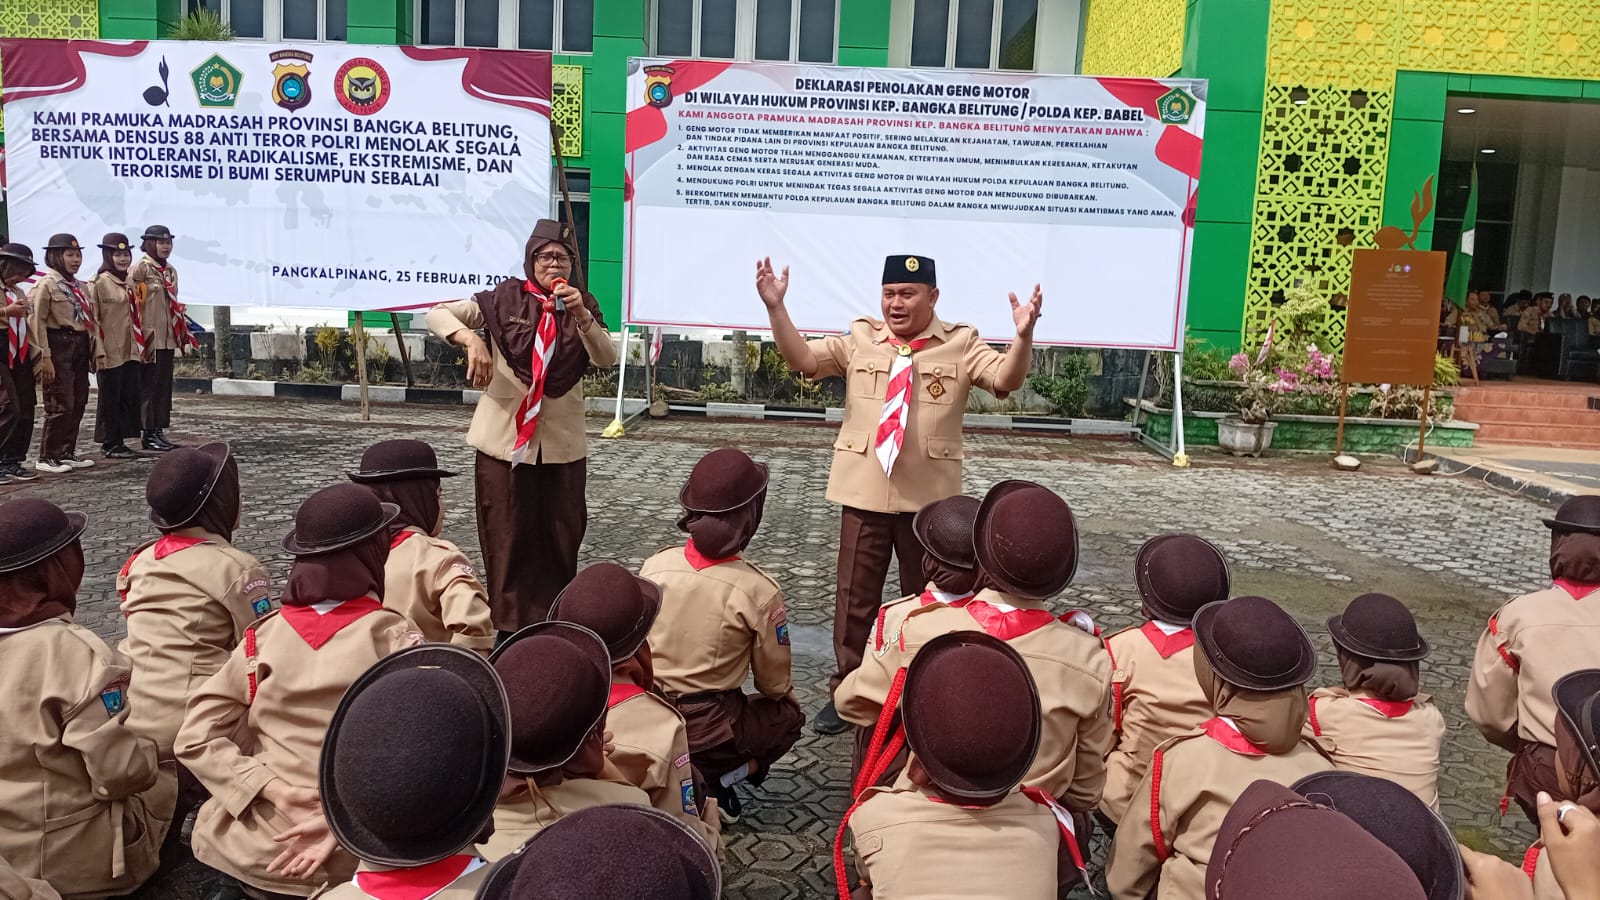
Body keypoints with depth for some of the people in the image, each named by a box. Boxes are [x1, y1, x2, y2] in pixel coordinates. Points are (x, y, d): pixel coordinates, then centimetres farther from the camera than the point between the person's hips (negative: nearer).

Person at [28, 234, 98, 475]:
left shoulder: (80, 286, 15)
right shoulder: (46, 284, -7)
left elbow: (91, 321, 15)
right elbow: (37, 322, -12)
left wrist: (97, 350, 8)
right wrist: (44, 357, -18)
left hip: (80, 347, 8)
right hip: (59, 346, -8)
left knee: (79, 403, 10)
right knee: (60, 404, -7)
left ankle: (67, 452, 20)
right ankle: (47, 457, 2)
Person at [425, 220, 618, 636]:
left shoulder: (583, 306, 4)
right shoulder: (504, 300, -2)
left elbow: (607, 360, -9)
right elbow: (436, 314, -7)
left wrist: (581, 315, -25)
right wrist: (472, 339, -26)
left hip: (563, 444, 2)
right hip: (505, 440, -2)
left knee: (562, 537, 7)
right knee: (507, 538, 4)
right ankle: (510, 628, 17)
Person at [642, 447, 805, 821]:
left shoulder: (654, 566, -7)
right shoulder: (758, 591, -17)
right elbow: (775, 684, -3)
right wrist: (786, 698, 21)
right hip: (708, 735, -4)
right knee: (789, 714, 24)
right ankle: (713, 782, 1)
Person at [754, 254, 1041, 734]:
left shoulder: (961, 344, -1)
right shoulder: (859, 339, 3)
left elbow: (1006, 379, -14)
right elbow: (803, 359, -5)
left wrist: (1024, 335, -32)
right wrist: (776, 307, -16)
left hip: (929, 496, -1)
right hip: (864, 492, 1)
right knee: (854, 596, 10)